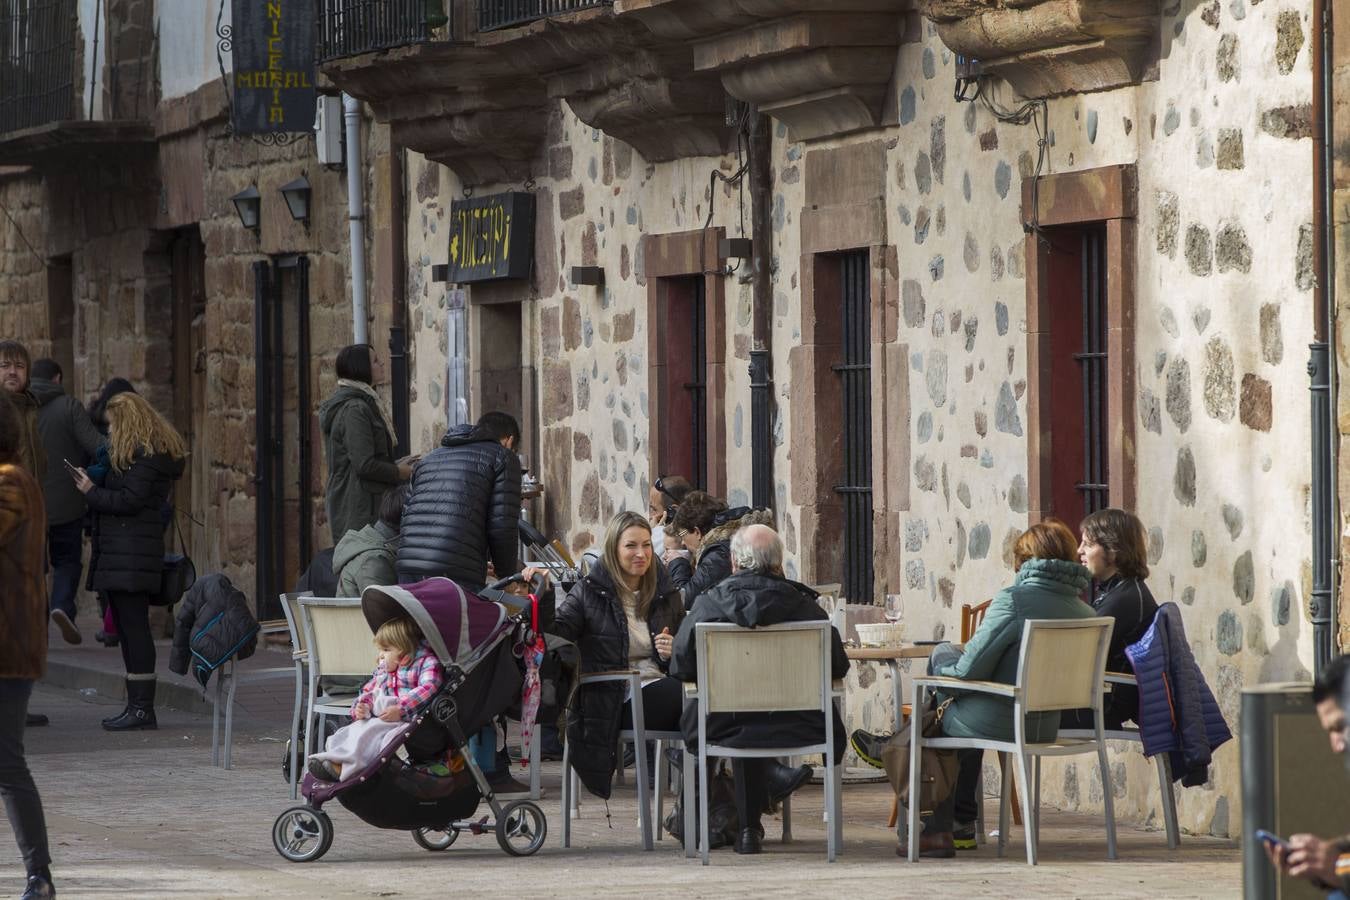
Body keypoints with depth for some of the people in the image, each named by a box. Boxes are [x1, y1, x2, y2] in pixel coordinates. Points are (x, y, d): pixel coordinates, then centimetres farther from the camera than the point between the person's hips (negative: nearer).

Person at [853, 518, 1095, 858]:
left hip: (999, 722, -6)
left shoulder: (1013, 600, -18)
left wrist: (941, 669, 7)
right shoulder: (1085, 613, 1)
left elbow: (969, 669, -16)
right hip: (1046, 728, 6)